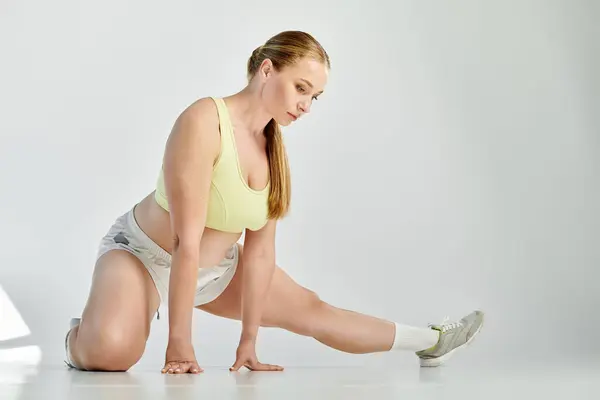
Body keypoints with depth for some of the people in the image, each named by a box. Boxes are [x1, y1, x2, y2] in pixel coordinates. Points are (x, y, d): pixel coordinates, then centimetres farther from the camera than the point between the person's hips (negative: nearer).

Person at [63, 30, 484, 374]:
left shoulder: (274, 148, -7)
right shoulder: (204, 122, -30)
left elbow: (260, 250, -6)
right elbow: (186, 240, -31)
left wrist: (249, 339, -5)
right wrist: (179, 341, -29)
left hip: (215, 268, 7)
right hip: (144, 251, -6)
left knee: (311, 310, 14)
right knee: (112, 349, -36)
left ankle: (430, 341, 30)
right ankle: (79, 339, 1)